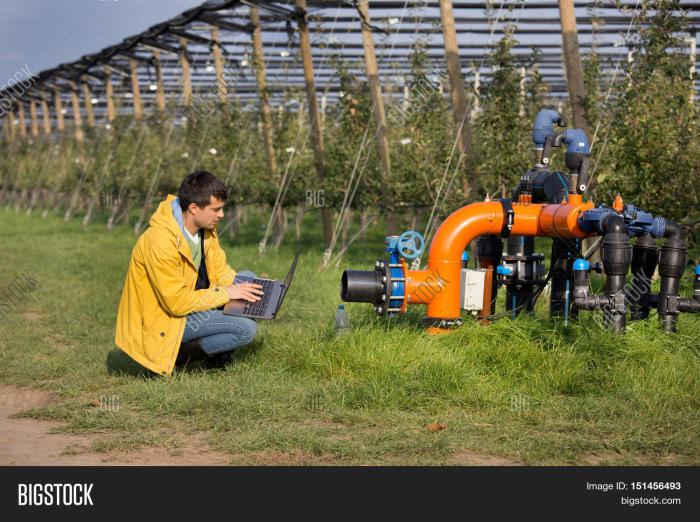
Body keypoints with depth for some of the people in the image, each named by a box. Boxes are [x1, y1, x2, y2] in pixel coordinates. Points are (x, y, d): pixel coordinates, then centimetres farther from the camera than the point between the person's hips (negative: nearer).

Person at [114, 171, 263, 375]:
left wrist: (236, 288, -14)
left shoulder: (205, 226, -4)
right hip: (165, 318, -9)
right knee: (246, 329, -20)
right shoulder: (161, 241, -30)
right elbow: (178, 302, -28)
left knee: (247, 278, 5)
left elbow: (220, 270, 6)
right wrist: (226, 293, -21)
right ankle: (179, 353, -3)